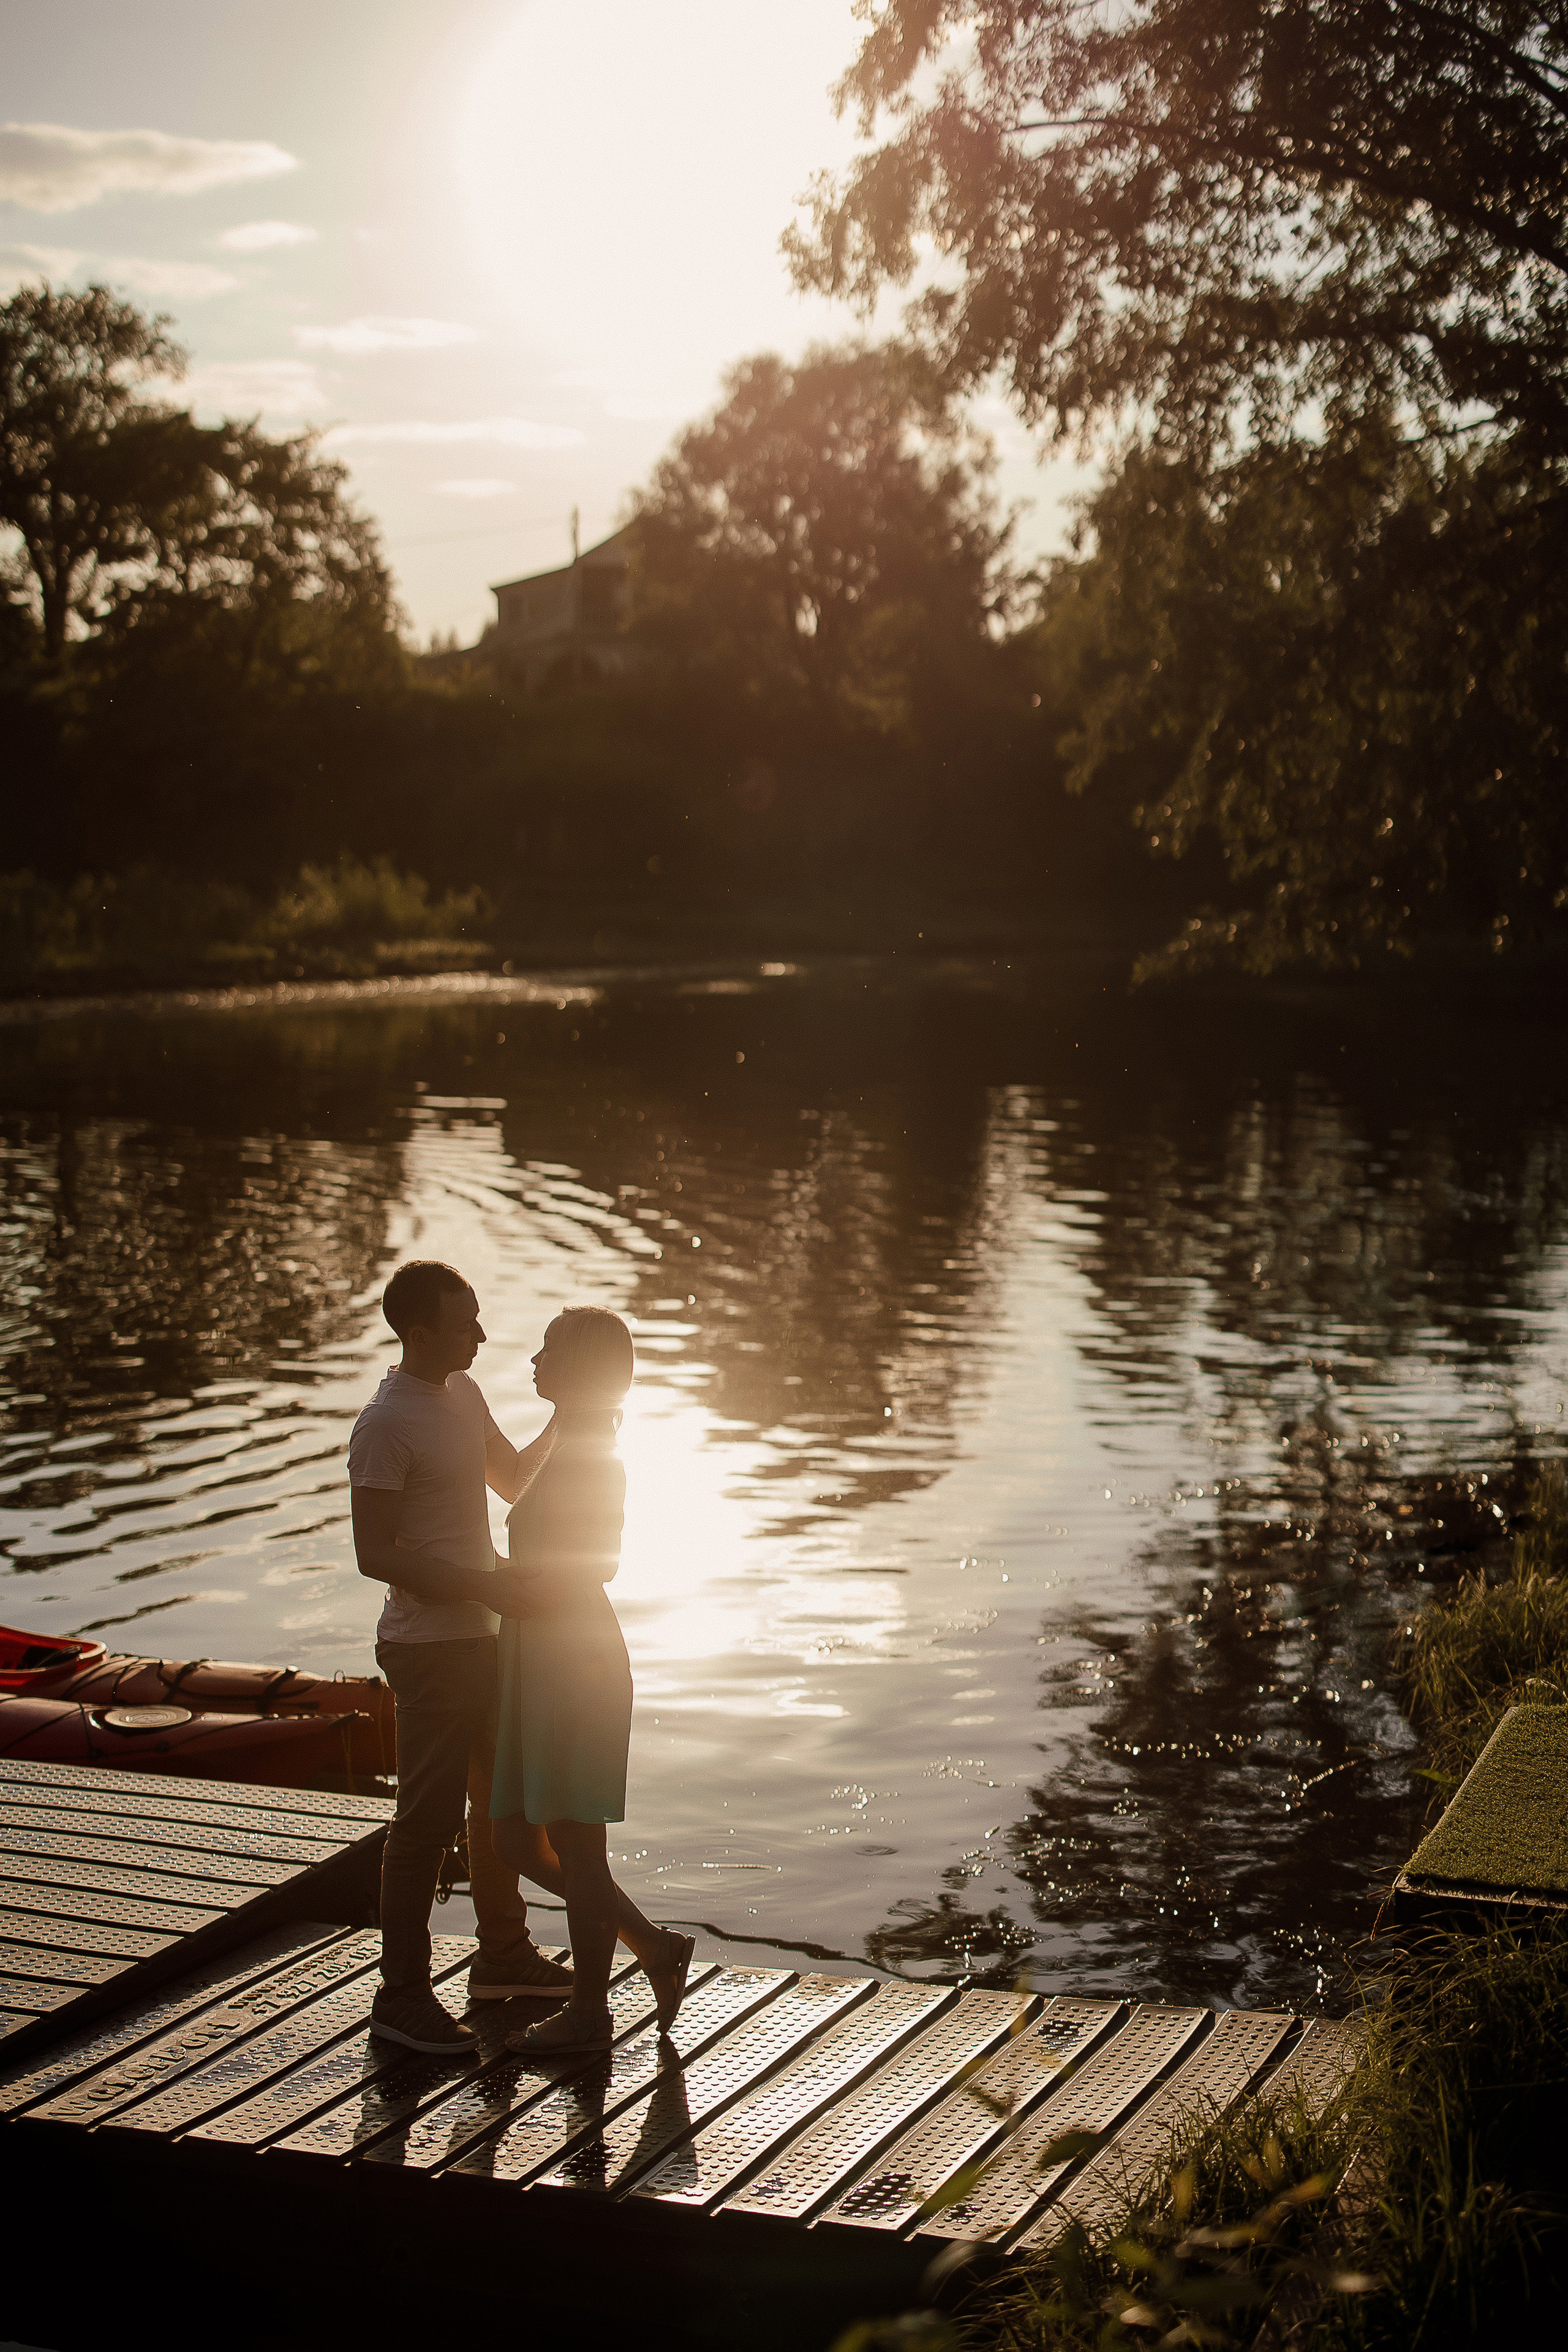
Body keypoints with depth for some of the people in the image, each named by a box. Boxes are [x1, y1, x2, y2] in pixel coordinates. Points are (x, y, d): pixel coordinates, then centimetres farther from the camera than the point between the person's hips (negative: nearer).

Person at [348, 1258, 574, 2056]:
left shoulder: (463, 1395, 8)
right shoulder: (385, 1425, -19)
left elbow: (514, 1478, 22)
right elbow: (376, 1554, -21)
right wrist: (480, 1586, -24)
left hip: (481, 1637, 9)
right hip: (427, 1647, -9)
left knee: (501, 1796, 19)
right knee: (428, 1816, -4)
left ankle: (504, 1958, 35)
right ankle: (402, 1996, 6)